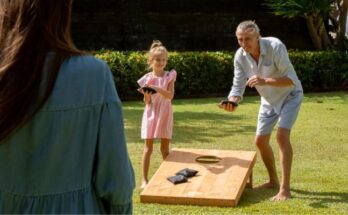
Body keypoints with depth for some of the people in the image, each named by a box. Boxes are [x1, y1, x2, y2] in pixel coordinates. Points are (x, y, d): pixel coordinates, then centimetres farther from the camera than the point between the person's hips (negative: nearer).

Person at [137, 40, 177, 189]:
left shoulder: (169, 76, -2)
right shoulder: (147, 78, -2)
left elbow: (170, 96, -14)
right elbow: (147, 102, -1)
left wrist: (158, 89, -29)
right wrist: (146, 94, -22)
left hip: (164, 115, 0)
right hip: (151, 114, 0)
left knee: (165, 148, 8)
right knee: (148, 147, 0)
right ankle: (144, 179, 3)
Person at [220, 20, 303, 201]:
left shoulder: (275, 46, -31)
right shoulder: (240, 56, -17)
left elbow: (291, 79, -31)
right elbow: (238, 86, -14)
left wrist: (265, 81, -45)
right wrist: (232, 102, -35)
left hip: (289, 95, -6)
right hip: (269, 100, 6)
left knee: (282, 136, -22)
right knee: (260, 141, 8)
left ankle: (285, 189, -17)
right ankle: (273, 181, 29)